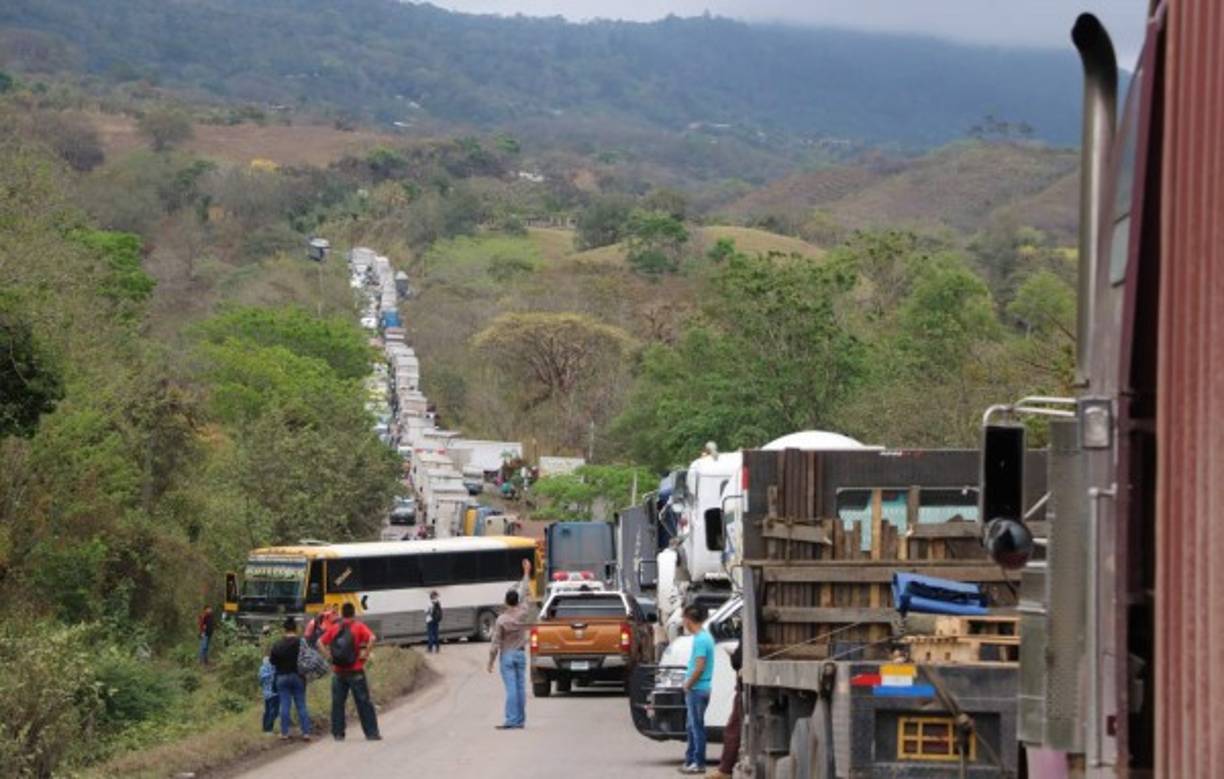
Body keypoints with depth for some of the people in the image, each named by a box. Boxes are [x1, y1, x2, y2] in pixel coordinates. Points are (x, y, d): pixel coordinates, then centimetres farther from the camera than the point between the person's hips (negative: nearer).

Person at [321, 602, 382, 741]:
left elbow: (321, 642, 7)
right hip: (355, 671, -3)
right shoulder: (358, 627, -3)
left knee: (337, 703, 10)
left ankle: (338, 733, 9)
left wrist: (329, 656, 6)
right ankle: (371, 733, 1)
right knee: (364, 702, 1)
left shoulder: (334, 628, 7)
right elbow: (372, 638, -19)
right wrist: (365, 654, -11)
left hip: (338, 672, 3)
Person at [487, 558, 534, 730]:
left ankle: (511, 720, -12)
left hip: (507, 656, -4)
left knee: (511, 688, -8)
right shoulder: (523, 613, -4)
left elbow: (495, 643, -10)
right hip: (520, 654, 4)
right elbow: (525, 594, 10)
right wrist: (526, 573, 22)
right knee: (521, 688, 6)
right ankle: (521, 720, 8)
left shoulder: (501, 620, -12)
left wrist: (491, 662, -2)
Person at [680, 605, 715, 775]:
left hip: (697, 689, -10)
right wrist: (688, 682, 15)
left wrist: (688, 684, -12)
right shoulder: (706, 636, 13)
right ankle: (690, 759, 23)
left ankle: (698, 763, 0)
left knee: (697, 726, -4)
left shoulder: (700, 640, -18)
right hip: (699, 689, 10)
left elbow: (699, 667, -23)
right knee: (692, 726, 17)